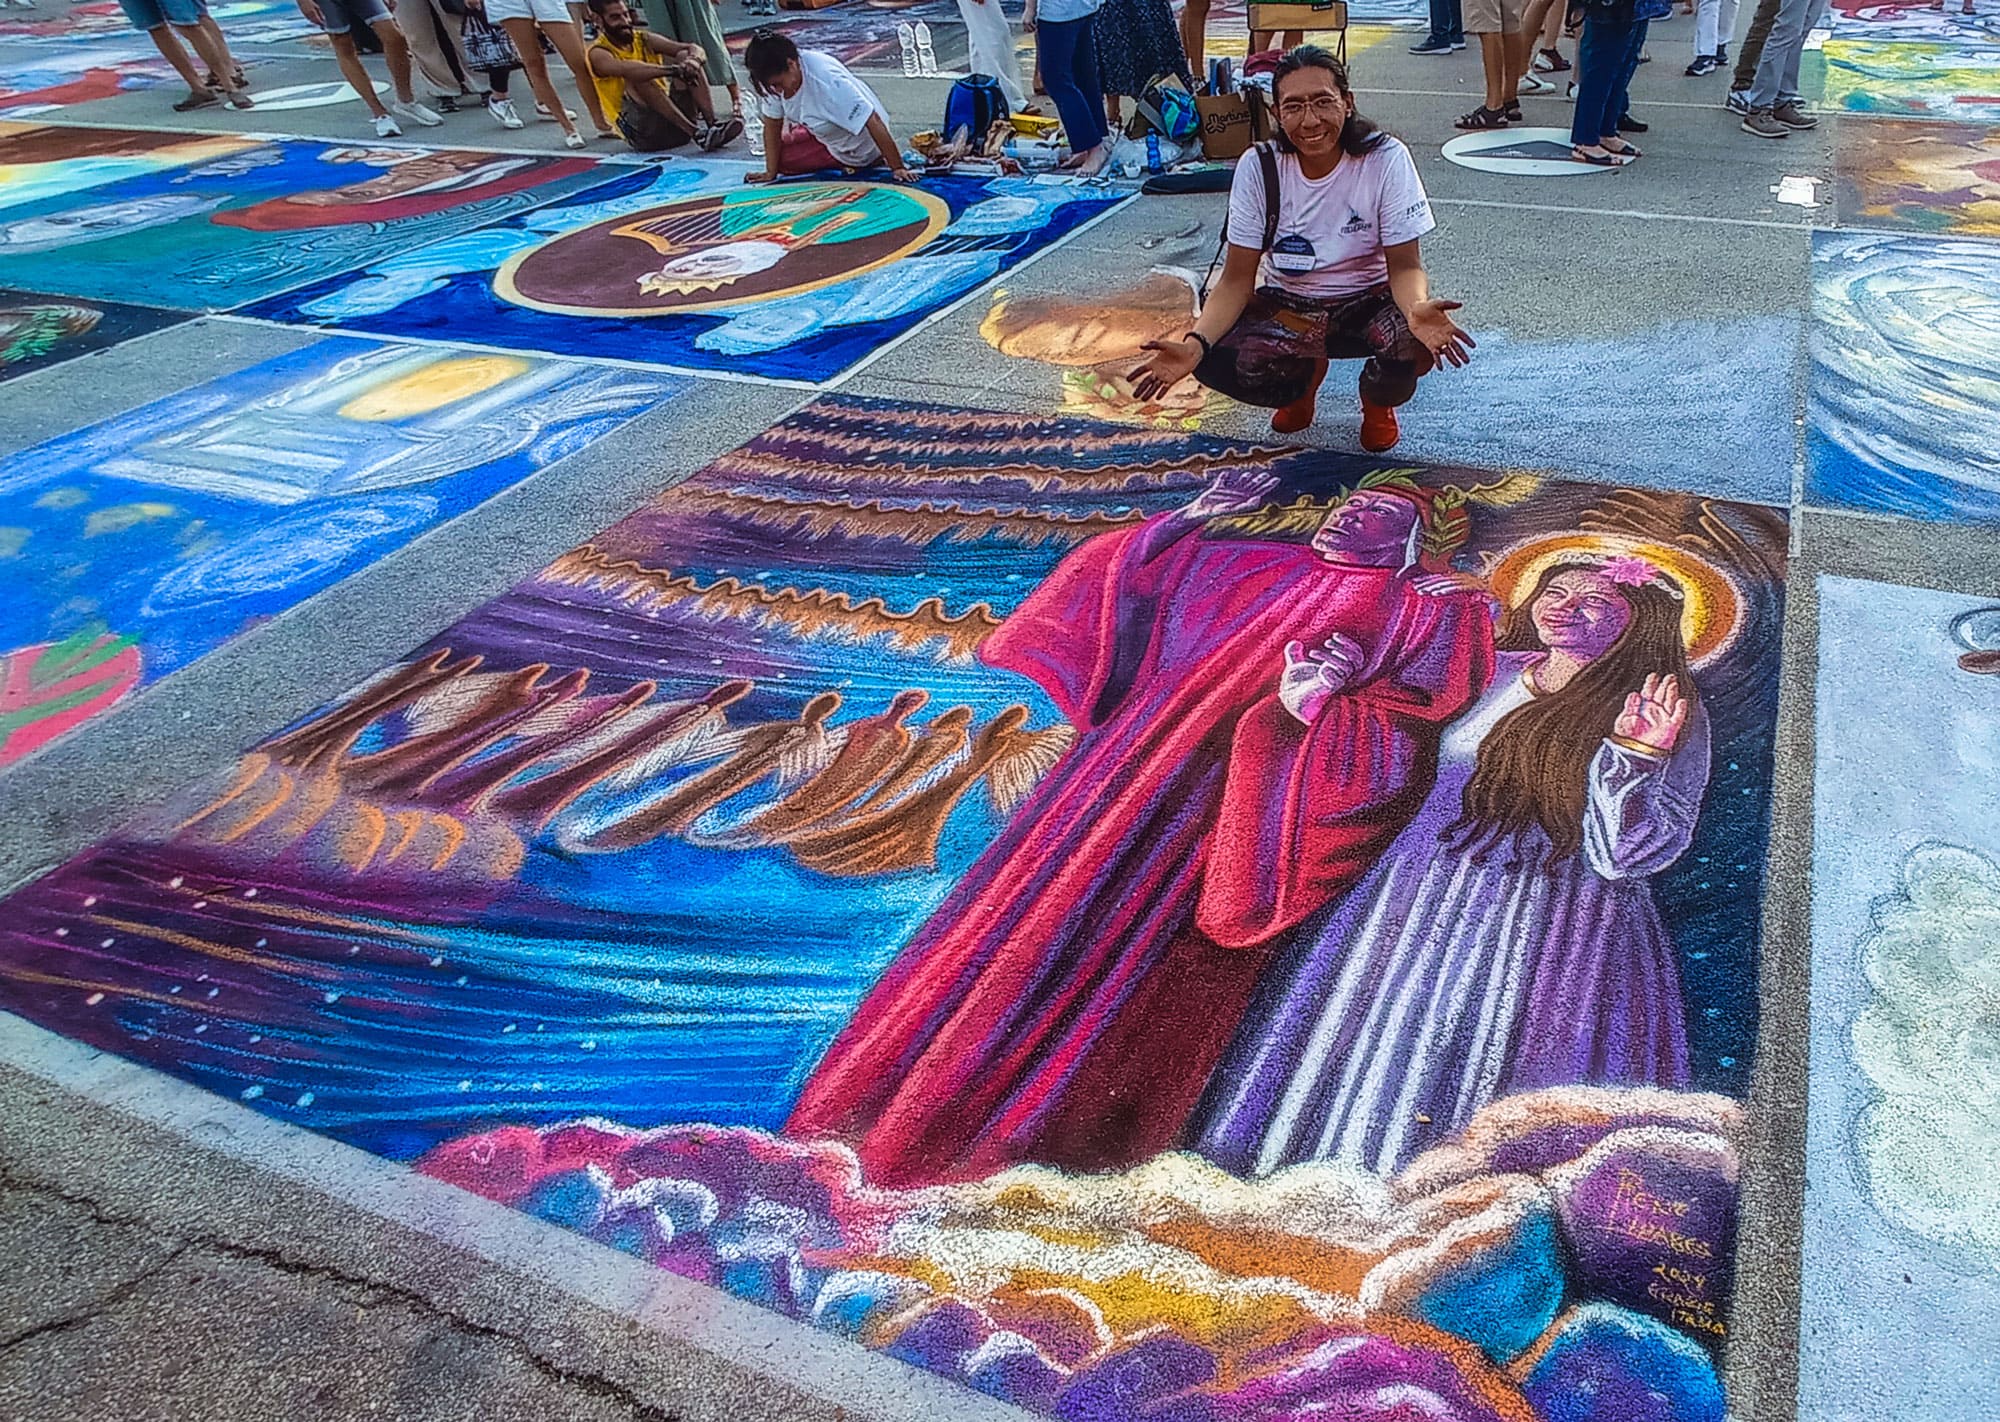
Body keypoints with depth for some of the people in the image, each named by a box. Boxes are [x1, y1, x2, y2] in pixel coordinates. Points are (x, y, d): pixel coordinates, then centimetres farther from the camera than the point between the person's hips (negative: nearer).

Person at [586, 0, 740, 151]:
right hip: (642, 132, -5)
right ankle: (696, 134, -40)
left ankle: (712, 126, -27)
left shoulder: (644, 39, 12)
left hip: (676, 125, 5)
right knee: (636, 77, -29)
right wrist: (674, 70, -40)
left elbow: (695, 49, 1)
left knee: (685, 57, -8)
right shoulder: (599, 53, -4)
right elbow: (625, 69, -28)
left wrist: (694, 60, -25)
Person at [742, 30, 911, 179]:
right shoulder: (776, 75, -17)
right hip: (823, 134, 7)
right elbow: (772, 126, -7)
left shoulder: (828, 81, -37)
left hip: (860, 148, -7)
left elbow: (874, 122, -36)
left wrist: (898, 168, -36)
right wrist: (770, 172, -10)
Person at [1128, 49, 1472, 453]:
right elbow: (1237, 280, -12)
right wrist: (1195, 344, -32)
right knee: (1217, 363, -29)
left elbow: (1404, 265, -14)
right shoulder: (1258, 167, -12)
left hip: (1368, 302, -1)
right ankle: (1304, 378, 9)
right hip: (1288, 309, 1)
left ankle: (1378, 402, 6)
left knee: (1419, 339, -36)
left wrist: (1418, 309, -40)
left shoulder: (1386, 159, -16)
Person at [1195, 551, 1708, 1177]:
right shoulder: (1490, 671, 4)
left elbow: (1621, 859, -14)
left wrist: (1631, 758, -26)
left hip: (1554, 936, -4)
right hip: (1424, 905, 5)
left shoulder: (1670, 715, -7)